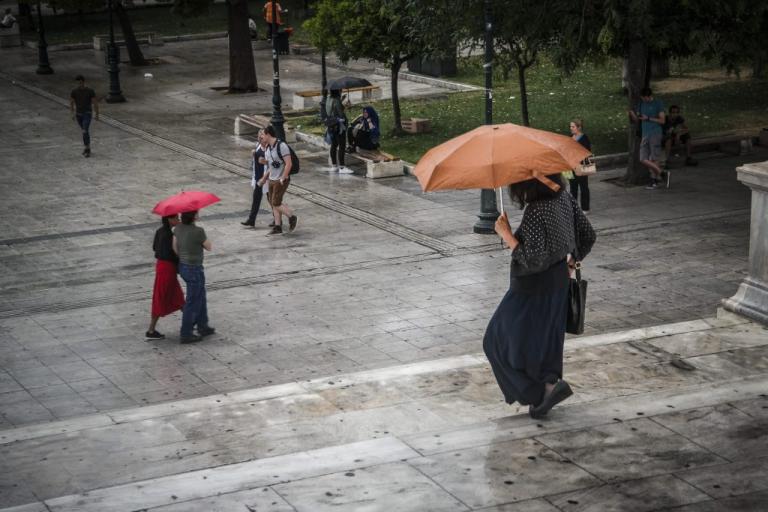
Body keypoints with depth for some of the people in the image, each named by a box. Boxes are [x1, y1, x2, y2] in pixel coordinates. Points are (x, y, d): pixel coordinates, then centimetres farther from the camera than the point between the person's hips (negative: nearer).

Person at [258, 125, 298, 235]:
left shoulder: (281, 146, -18)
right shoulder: (268, 147, 10)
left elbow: (289, 163, -22)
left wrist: (282, 178, -23)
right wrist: (264, 178, 19)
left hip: (281, 180, -9)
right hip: (272, 180, 9)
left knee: (276, 204, -9)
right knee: (274, 203, 7)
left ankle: (292, 217, 9)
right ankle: (277, 227, 11)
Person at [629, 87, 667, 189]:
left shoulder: (658, 104, -3)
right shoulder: (641, 104, 14)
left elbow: (662, 120, -6)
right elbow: (637, 120, 16)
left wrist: (648, 118, -15)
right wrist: (632, 114, -6)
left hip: (655, 134, -6)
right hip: (644, 135, 6)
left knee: (654, 159, -6)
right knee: (643, 159, 1)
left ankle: (654, 180, 2)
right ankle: (662, 174, 12)